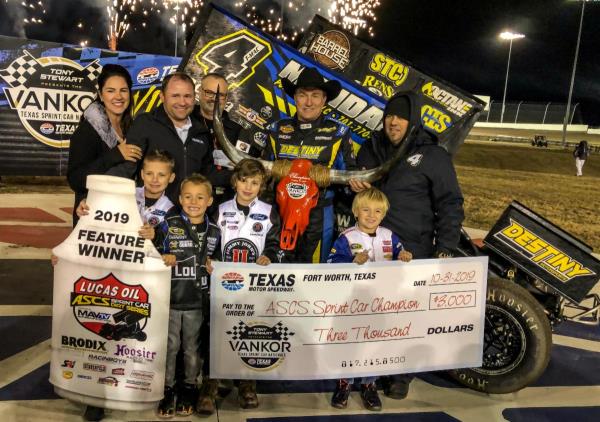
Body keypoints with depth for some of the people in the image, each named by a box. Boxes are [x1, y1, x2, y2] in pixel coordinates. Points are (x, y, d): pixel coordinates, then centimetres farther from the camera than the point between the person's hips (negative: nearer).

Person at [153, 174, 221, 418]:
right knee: (170, 346, 8)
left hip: (198, 300, 2)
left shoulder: (214, 232, 4)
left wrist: (213, 268, -4)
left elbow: (217, 260, 15)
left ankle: (189, 388, 29)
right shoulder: (168, 225, -3)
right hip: (170, 297, -1)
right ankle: (167, 390, 22)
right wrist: (163, 259, -19)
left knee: (192, 347, 13)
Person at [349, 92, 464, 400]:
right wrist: (352, 184, 1)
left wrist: (445, 250, -11)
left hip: (412, 250, -4)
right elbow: (357, 190, 26)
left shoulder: (433, 156, -4)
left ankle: (402, 375, 21)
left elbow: (449, 205, -4)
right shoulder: (370, 148, 11)